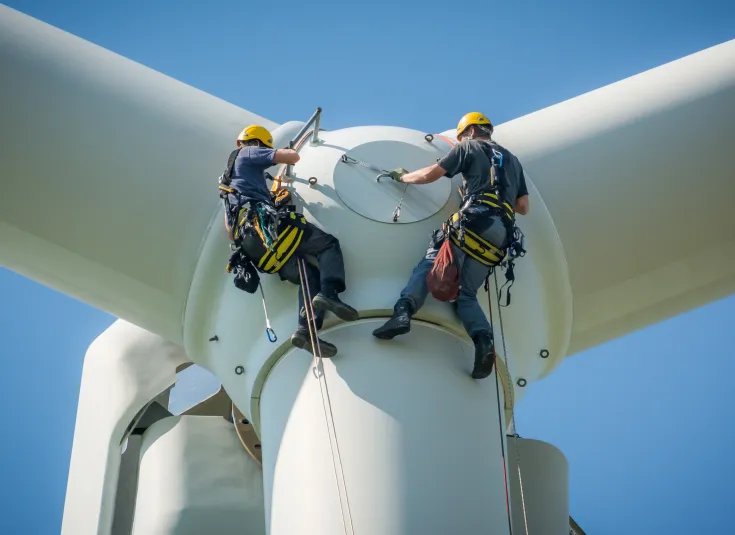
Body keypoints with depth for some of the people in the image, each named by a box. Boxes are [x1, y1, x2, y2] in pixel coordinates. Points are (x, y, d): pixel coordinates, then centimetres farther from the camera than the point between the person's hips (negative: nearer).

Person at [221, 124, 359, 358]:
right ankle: (328, 293, -29)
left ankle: (305, 330, -21)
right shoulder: (249, 153, 12)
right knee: (328, 245, 1)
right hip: (266, 223, -8)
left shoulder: (229, 178, 37)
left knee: (310, 275, 3)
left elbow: (228, 225, 34)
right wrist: (290, 152, 23)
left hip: (250, 243, 8)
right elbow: (293, 157, 1)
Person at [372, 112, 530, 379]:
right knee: (466, 294, 5)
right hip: (501, 236, 5)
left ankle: (404, 311, -30)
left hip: (474, 221, -5)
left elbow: (430, 175, 13)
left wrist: (402, 177, 30)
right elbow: (523, 207, 27)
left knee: (428, 265, -4)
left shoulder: (469, 147, 15)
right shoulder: (512, 160, 32)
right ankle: (484, 339, -22)